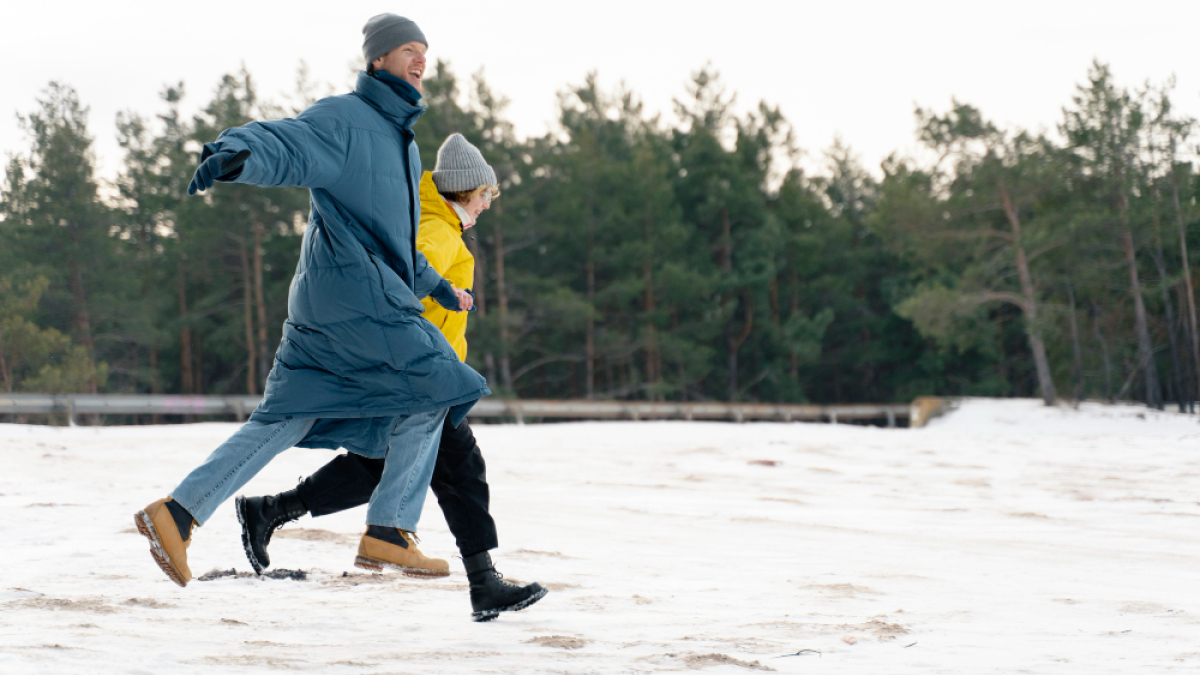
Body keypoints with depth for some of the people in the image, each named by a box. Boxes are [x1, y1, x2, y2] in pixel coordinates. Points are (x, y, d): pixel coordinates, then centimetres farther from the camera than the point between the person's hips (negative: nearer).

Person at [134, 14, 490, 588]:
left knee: (284, 421, 6)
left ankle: (175, 513, 3)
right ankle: (389, 531, -4)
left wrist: (438, 288, 42)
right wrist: (235, 153, -45)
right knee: (430, 386, -8)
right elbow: (282, 143, -23)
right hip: (350, 285, -9)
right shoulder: (343, 119, -4)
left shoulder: (402, 143, 26)